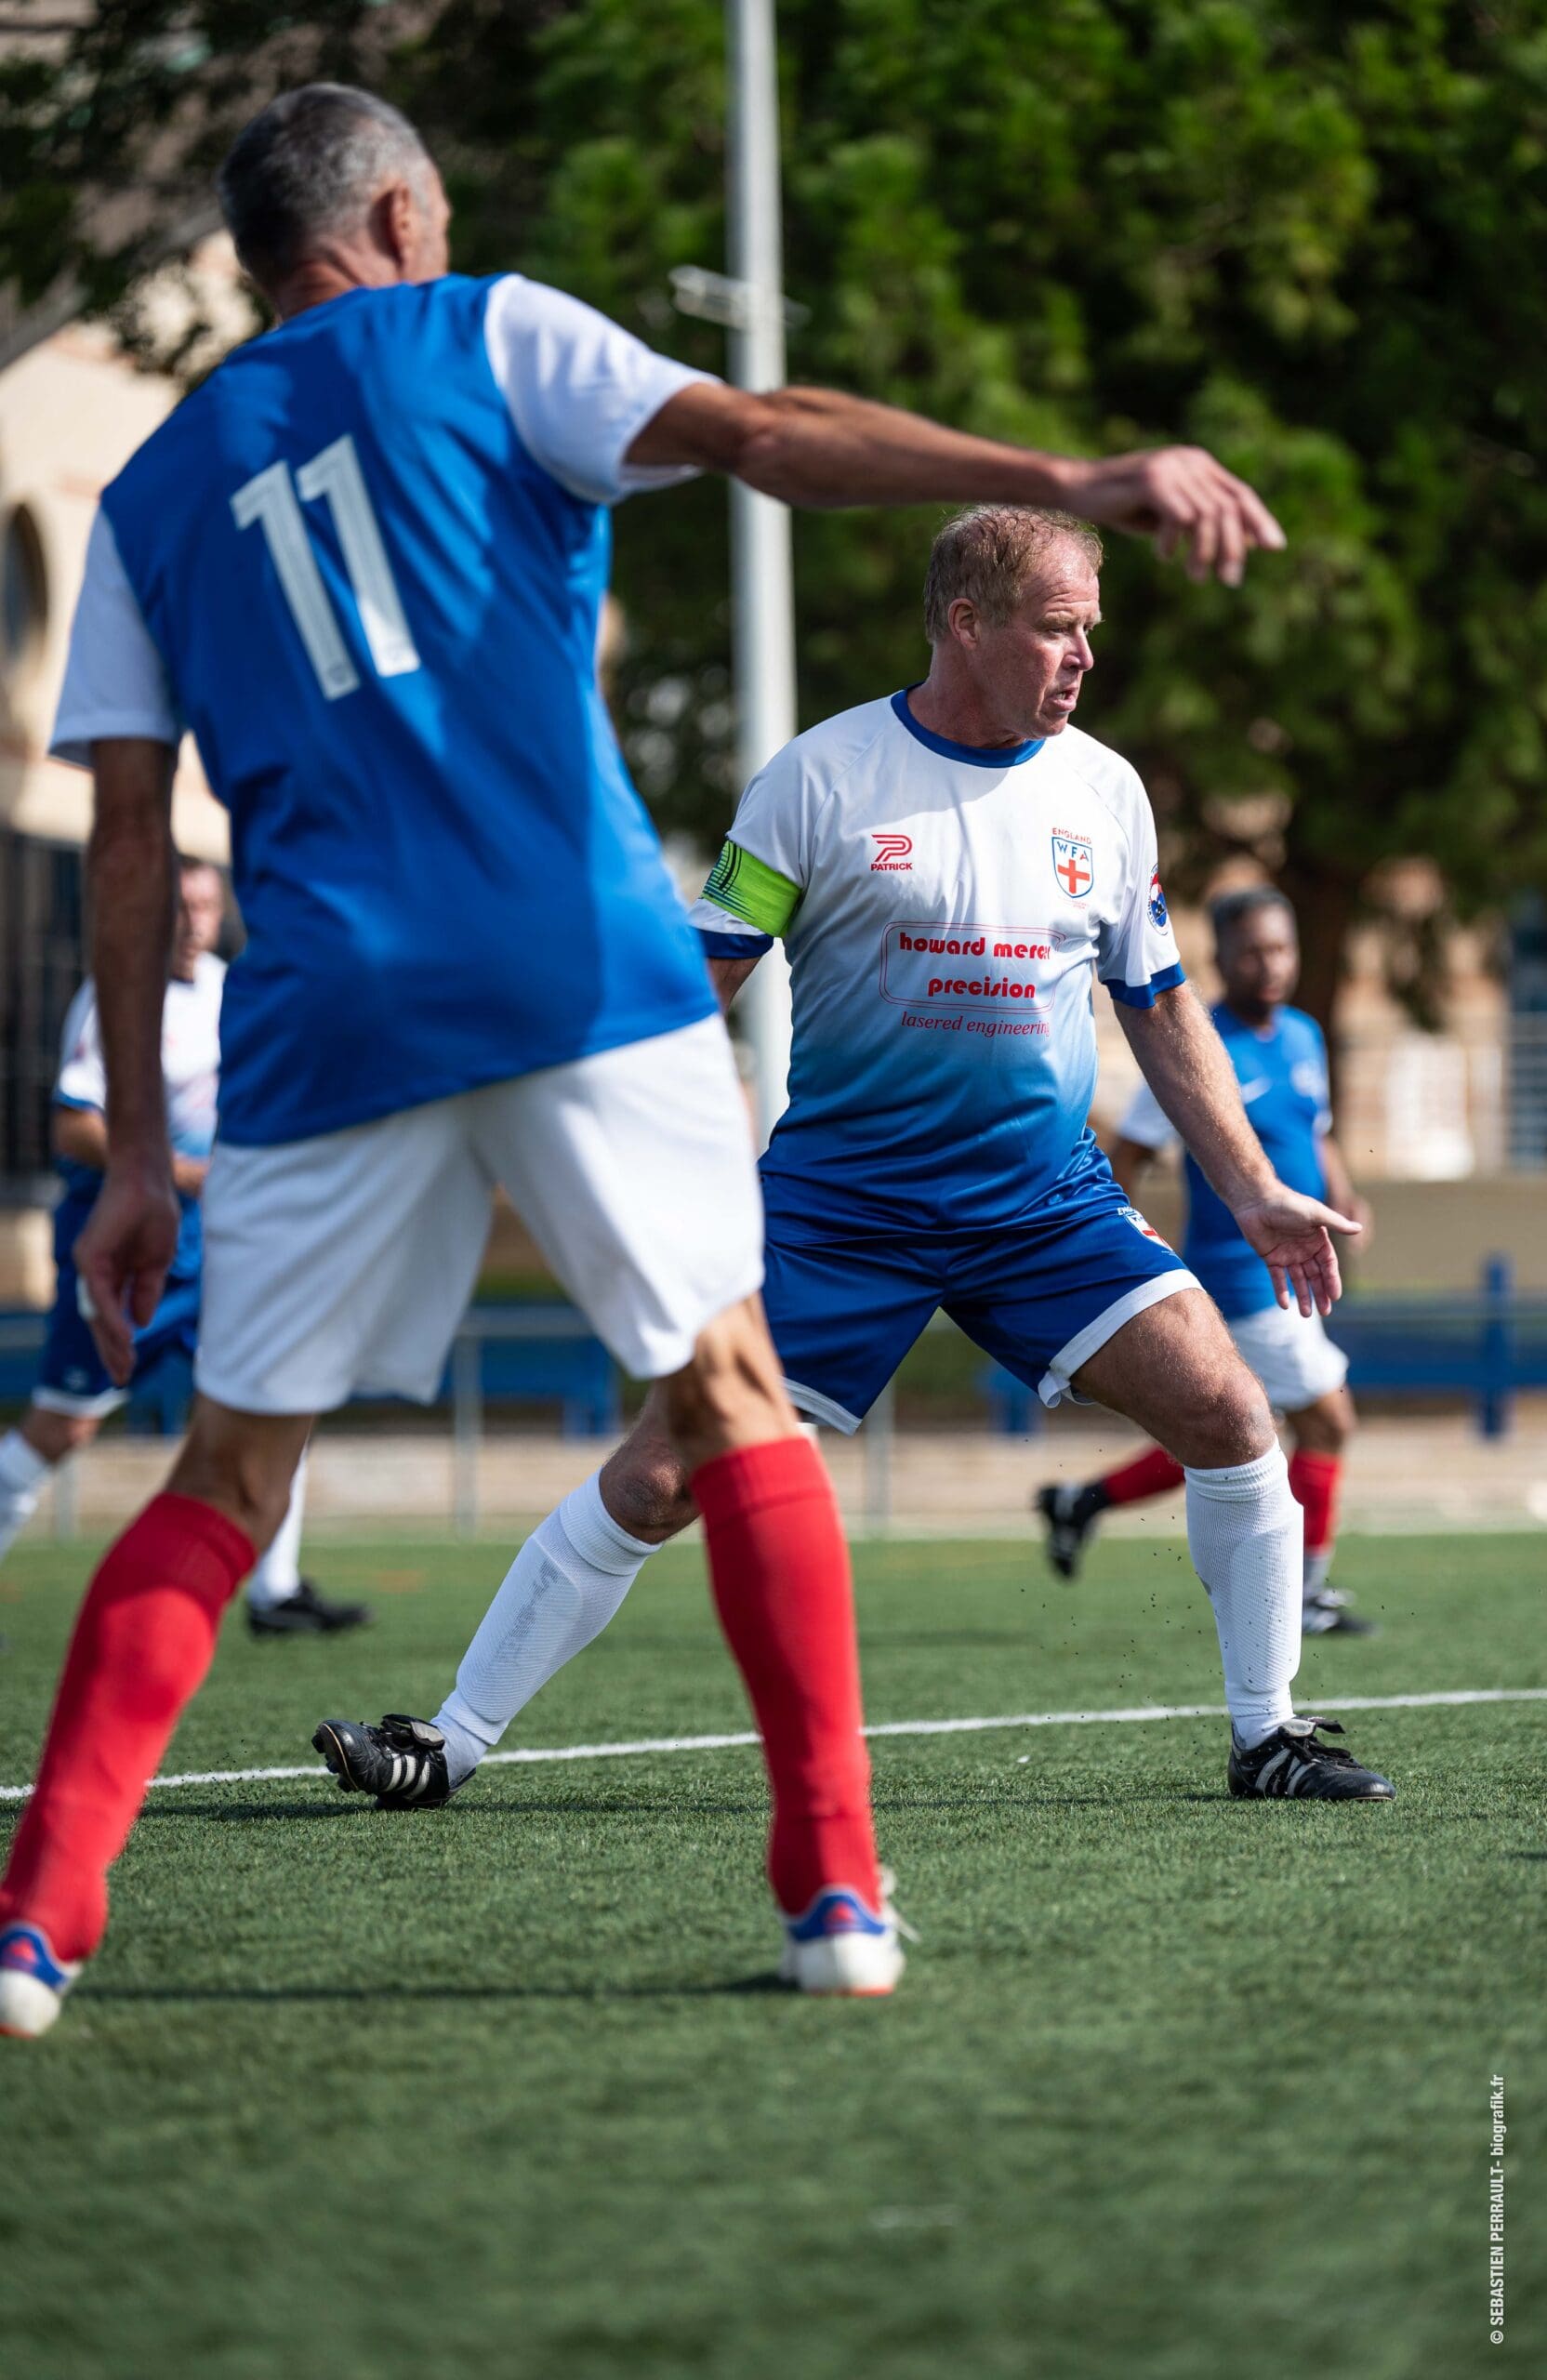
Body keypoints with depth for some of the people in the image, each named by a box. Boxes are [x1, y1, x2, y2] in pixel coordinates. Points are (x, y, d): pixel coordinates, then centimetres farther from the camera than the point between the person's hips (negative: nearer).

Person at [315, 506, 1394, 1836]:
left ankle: (1267, 1737, 3)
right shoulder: (823, 779, -6)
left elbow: (1161, 1011, 14)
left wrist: (1256, 1196, 10)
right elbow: (705, 978, -2)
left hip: (1048, 1199, 3)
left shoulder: (1104, 792, 5)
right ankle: (449, 1748, 1)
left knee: (1230, 1417, -14)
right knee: (659, 1478, -9)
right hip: (839, 1200, -3)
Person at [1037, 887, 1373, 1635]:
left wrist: (1341, 1196, 4)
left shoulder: (1303, 1038, 9)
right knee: (1326, 1419, -8)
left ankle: (1081, 1503, 29)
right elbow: (1127, 1157, -10)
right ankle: (1307, 1595, 2)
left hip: (1291, 1265, 8)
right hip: (1243, 1273, -8)